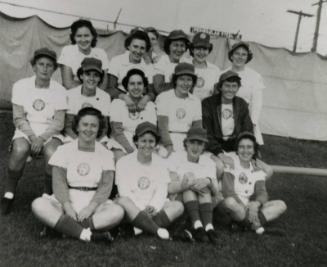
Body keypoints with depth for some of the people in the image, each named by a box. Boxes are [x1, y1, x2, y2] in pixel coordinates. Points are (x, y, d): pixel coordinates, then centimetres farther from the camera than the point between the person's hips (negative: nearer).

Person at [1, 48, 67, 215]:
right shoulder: (21, 86, 1)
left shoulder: (59, 90, 0)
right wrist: (32, 136, -17)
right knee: (20, 150, -33)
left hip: (50, 133, 0)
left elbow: (59, 123, -4)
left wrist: (41, 138, -18)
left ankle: (48, 196, -8)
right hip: (25, 132, 0)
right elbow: (18, 118, -2)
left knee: (53, 153, -32)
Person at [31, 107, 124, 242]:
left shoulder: (106, 154, 6)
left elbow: (106, 185, -4)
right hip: (66, 200, 1)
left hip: (95, 202, 0)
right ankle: (87, 234, -33)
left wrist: (90, 207, -21)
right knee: (38, 205, -28)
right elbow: (59, 183, -5)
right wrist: (68, 208, -21)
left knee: (117, 212, -29)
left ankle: (64, 226, -29)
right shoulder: (64, 150, 6)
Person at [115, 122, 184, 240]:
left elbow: (161, 191, 2)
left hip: (154, 209, 3)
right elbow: (124, 193, -6)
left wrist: (153, 206, -19)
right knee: (122, 202, -34)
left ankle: (140, 227, -33)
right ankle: (158, 230, -36)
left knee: (178, 206, -21)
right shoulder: (123, 162, 1)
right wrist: (142, 210, -19)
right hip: (133, 207, -3)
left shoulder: (160, 163, 10)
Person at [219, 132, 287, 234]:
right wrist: (244, 207, -26)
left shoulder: (257, 171, 11)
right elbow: (227, 191, -14)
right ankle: (256, 220, -18)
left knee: (281, 205, -10)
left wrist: (256, 203, -26)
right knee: (229, 202, -39)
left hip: (250, 206, 5)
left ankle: (254, 220, -28)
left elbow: (262, 192, -2)